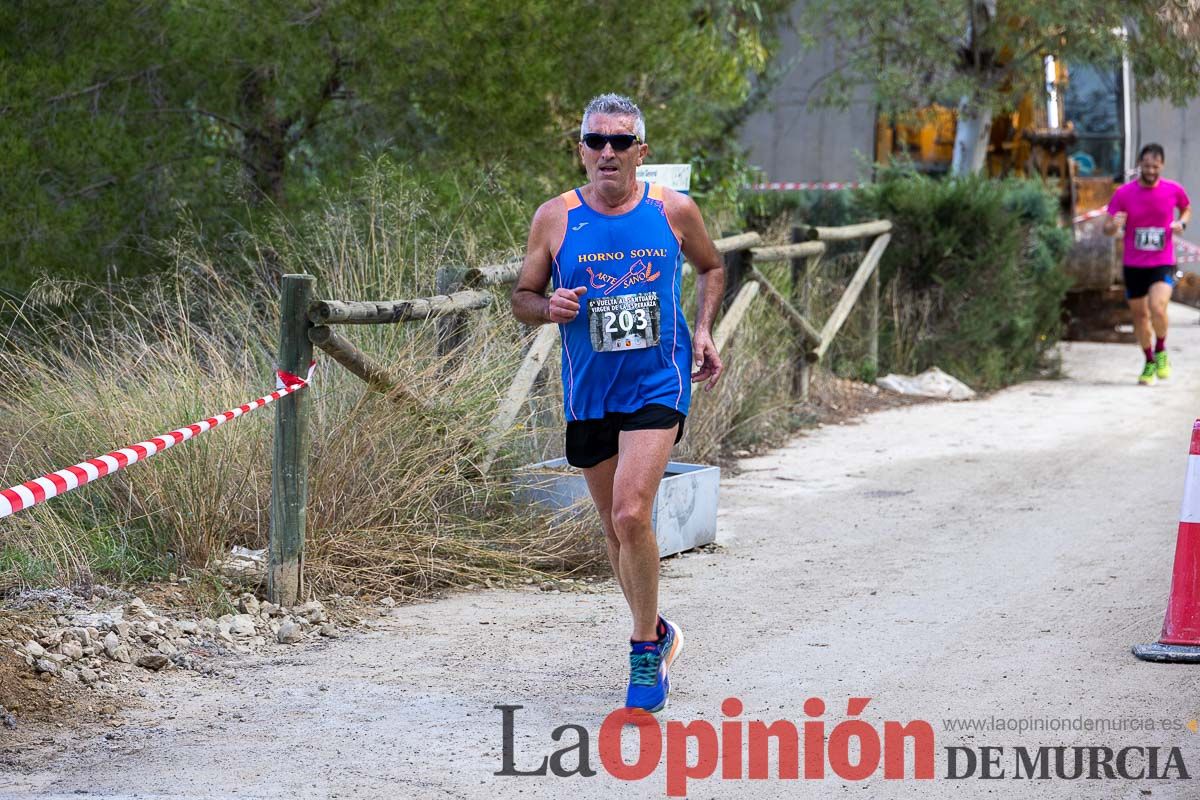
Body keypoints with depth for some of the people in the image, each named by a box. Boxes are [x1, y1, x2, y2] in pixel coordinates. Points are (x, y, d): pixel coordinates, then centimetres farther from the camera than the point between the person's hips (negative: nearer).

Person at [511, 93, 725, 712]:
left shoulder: (673, 210, -1)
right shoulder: (554, 218, -1)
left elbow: (711, 268, 17)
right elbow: (522, 297, 8)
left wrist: (702, 330, 3)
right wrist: (549, 308, -14)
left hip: (658, 387, -3)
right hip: (589, 394, 3)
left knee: (631, 515, -19)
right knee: (615, 526, 12)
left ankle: (645, 653, -3)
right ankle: (657, 632, 36)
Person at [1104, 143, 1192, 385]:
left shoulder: (1174, 190, -4)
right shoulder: (1123, 194, -6)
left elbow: (1187, 208, 18)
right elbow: (1107, 229, -3)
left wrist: (1182, 223, -5)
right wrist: (1114, 225, -27)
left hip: (1163, 264, -2)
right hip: (1133, 265, 2)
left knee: (1157, 308, -23)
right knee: (1140, 315, 10)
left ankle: (1161, 351, 4)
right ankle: (1149, 362, 31)